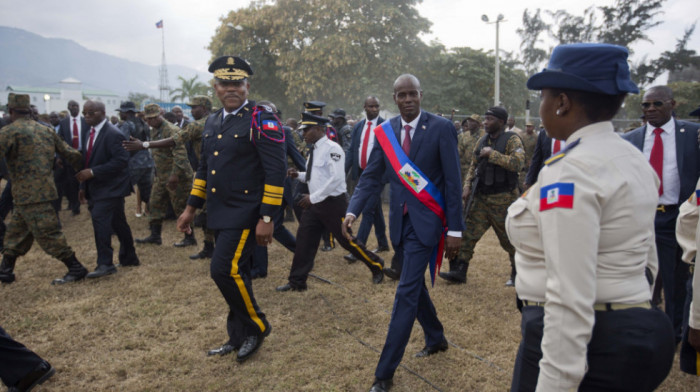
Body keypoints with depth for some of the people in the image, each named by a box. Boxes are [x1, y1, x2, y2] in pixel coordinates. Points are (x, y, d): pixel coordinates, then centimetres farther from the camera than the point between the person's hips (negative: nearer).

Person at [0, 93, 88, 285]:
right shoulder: (46, 130, 10)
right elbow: (71, 155, 9)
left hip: (28, 194, -8)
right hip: (43, 189, 8)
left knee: (47, 234, -2)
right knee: (16, 232, 18)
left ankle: (76, 269, 2)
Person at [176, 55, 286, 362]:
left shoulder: (261, 120, -11)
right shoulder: (212, 123, 12)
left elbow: (276, 172, -16)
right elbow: (204, 169, 20)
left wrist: (267, 218, -19)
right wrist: (191, 208, 17)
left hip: (246, 215, -7)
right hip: (221, 215, 7)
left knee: (225, 270, -12)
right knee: (235, 274, 14)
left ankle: (257, 326, 10)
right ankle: (239, 338, 28)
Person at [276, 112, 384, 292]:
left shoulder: (332, 149, -17)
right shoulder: (315, 150, 11)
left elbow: (336, 178, -24)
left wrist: (313, 197, -22)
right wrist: (298, 175, 4)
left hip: (333, 203, -8)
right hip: (315, 203, 8)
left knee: (346, 240, 2)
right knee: (304, 240, 7)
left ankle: (377, 266, 24)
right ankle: (297, 282, 17)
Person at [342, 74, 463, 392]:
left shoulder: (441, 128, -9)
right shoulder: (384, 132, 2)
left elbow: (453, 181, -9)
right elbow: (370, 176, 2)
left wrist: (454, 230, -10)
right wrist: (352, 211, -15)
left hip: (426, 220, -5)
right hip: (400, 220, 5)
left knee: (406, 291, -6)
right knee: (415, 285, 19)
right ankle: (436, 339, 43)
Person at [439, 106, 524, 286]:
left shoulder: (512, 139, -8)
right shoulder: (482, 141, 11)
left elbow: (517, 162, -24)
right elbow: (473, 165, 16)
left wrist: (492, 154, -22)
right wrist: (467, 186, 4)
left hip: (503, 199, -6)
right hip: (481, 197, 6)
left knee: (510, 239, 6)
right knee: (468, 233, 2)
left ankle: (518, 274, 24)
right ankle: (459, 271, 8)